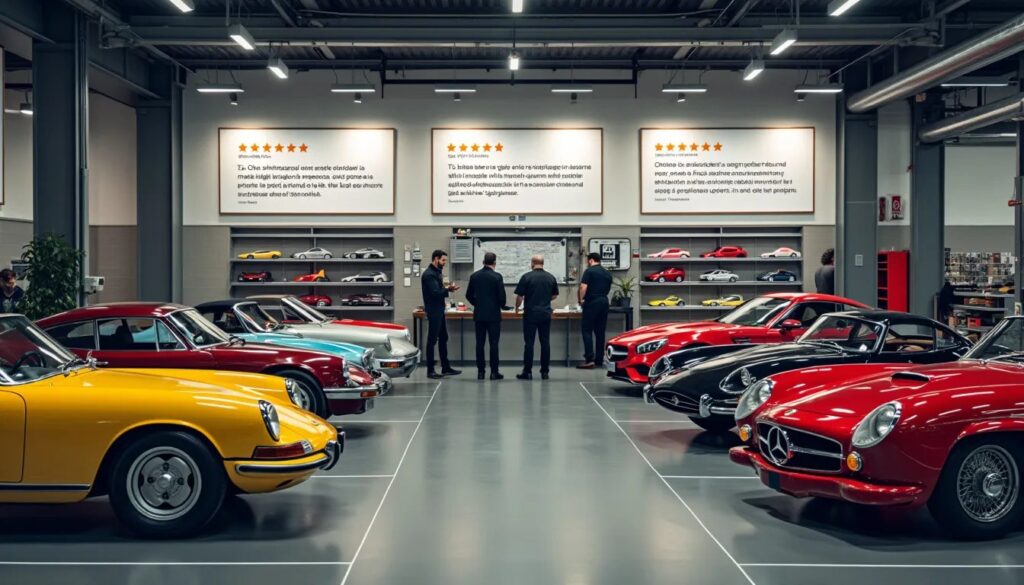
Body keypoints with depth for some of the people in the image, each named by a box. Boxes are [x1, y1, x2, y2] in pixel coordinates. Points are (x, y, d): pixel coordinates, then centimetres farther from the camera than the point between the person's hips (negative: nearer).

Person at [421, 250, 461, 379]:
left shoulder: (436, 272, 14)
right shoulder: (429, 274, -17)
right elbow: (434, 292, -25)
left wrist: (447, 288, 0)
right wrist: (448, 289, -22)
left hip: (439, 310, 10)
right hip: (433, 311, -10)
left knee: (443, 339, 13)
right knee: (432, 340, -4)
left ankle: (446, 367, 20)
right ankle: (430, 371, 2)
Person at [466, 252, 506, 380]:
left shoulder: (474, 276, 3)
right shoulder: (497, 276, -9)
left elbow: (469, 295, 8)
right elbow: (502, 296, -10)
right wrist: (501, 305, 11)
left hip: (479, 315, 4)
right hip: (493, 314, -3)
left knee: (480, 343, 6)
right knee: (493, 343, 0)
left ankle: (480, 371, 7)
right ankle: (494, 372, 1)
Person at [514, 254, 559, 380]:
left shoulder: (527, 277, -8)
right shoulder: (551, 277, 4)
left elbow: (519, 296, -6)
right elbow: (555, 295, 14)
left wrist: (517, 307, 12)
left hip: (530, 314, -3)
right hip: (546, 314, 3)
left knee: (529, 343, 0)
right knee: (545, 343, 6)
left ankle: (527, 372, 2)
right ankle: (545, 371, 8)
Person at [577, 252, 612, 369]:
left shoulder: (589, 271, -6)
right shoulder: (607, 273, 14)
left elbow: (583, 287, -15)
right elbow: (608, 289, 17)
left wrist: (581, 299, -2)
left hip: (592, 302, -6)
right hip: (604, 302, 6)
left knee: (587, 330, -5)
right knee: (600, 331, 10)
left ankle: (589, 359, -13)